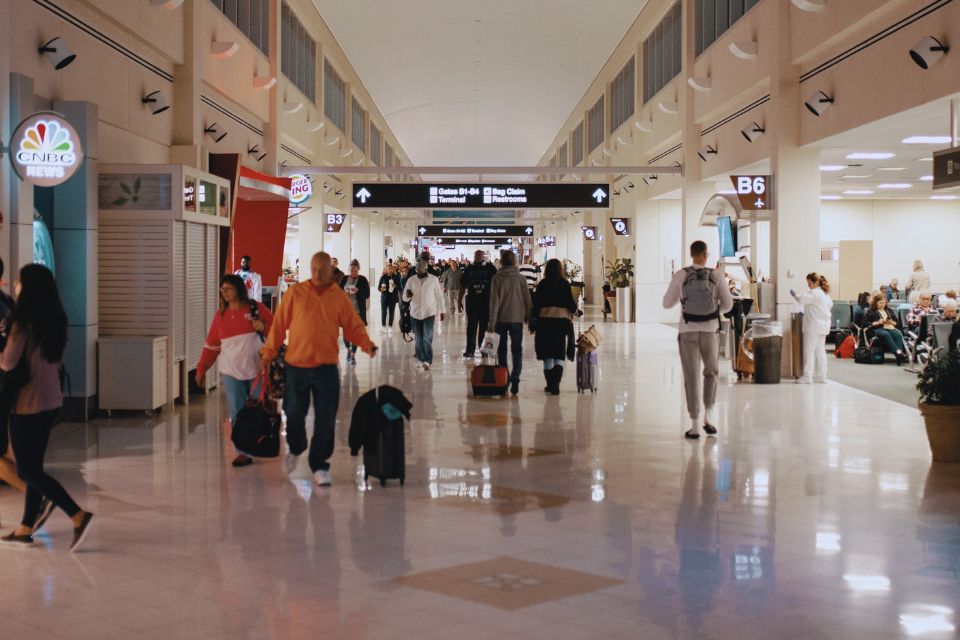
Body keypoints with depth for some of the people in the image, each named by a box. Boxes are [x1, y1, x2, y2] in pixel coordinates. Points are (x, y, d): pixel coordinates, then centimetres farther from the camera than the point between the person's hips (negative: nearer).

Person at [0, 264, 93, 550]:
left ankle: (78, 515, -11)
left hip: (28, 404, -8)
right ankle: (26, 528, 20)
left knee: (27, 470, -1)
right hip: (51, 402, 8)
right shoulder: (54, 320, 6)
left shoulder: (23, 322, -16)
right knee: (33, 466, 14)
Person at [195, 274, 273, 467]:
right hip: (231, 372, 2)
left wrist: (264, 327, -17)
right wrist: (202, 368, 6)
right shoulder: (220, 316, 9)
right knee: (237, 414, -3)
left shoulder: (256, 308, 0)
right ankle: (243, 452, -1)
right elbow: (211, 345, 10)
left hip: (257, 370, -2)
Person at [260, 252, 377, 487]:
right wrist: (268, 353, 0)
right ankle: (295, 449, 39)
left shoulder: (340, 297, 3)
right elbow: (279, 324, 2)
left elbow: (354, 327, 5)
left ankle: (319, 465, 11)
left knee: (325, 420, -1)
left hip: (326, 368, 0)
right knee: (294, 414, 11)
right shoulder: (295, 293, 1)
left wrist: (367, 344, -13)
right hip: (296, 366, 0)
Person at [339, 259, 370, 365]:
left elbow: (367, 295, -2)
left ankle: (353, 355, 8)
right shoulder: (344, 279, 6)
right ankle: (348, 349, 31)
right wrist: (343, 293, -13)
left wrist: (358, 291, -20)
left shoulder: (363, 280, 1)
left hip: (358, 310, -2)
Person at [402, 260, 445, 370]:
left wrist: (441, 311, 7)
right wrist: (407, 295, -20)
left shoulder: (434, 280, -3)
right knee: (418, 338, 8)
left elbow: (439, 296, 5)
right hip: (415, 313, 2)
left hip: (429, 313, -2)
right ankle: (420, 359, 21)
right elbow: (404, 298, 4)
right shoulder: (411, 280, 1)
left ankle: (427, 361, -15)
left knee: (427, 337, -12)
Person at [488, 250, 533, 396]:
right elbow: (527, 299, 2)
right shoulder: (520, 278, -2)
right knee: (517, 350, 4)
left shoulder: (496, 278, -7)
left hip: (501, 318, -1)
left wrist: (492, 321, -7)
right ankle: (515, 379, -13)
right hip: (517, 318, 1)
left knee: (502, 350, 14)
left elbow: (494, 301, -9)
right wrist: (529, 317, 12)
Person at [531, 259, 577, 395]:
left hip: (545, 319, 0)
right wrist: (574, 308, 21)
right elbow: (570, 302, -2)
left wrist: (533, 322, 6)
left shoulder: (542, 284, 0)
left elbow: (536, 303, 0)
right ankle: (555, 384, -10)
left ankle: (550, 384, 13)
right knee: (559, 354, 5)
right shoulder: (565, 284, -2)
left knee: (548, 354, 9)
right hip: (562, 319, 0)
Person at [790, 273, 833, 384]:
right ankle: (821, 376, 11)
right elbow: (830, 305, 28)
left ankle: (807, 376, -7)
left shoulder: (814, 293, -14)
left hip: (814, 326, -9)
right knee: (820, 350, 11)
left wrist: (795, 293, -5)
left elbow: (802, 299, -22)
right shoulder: (825, 294, 16)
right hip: (823, 326, 9)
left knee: (809, 350, -6)